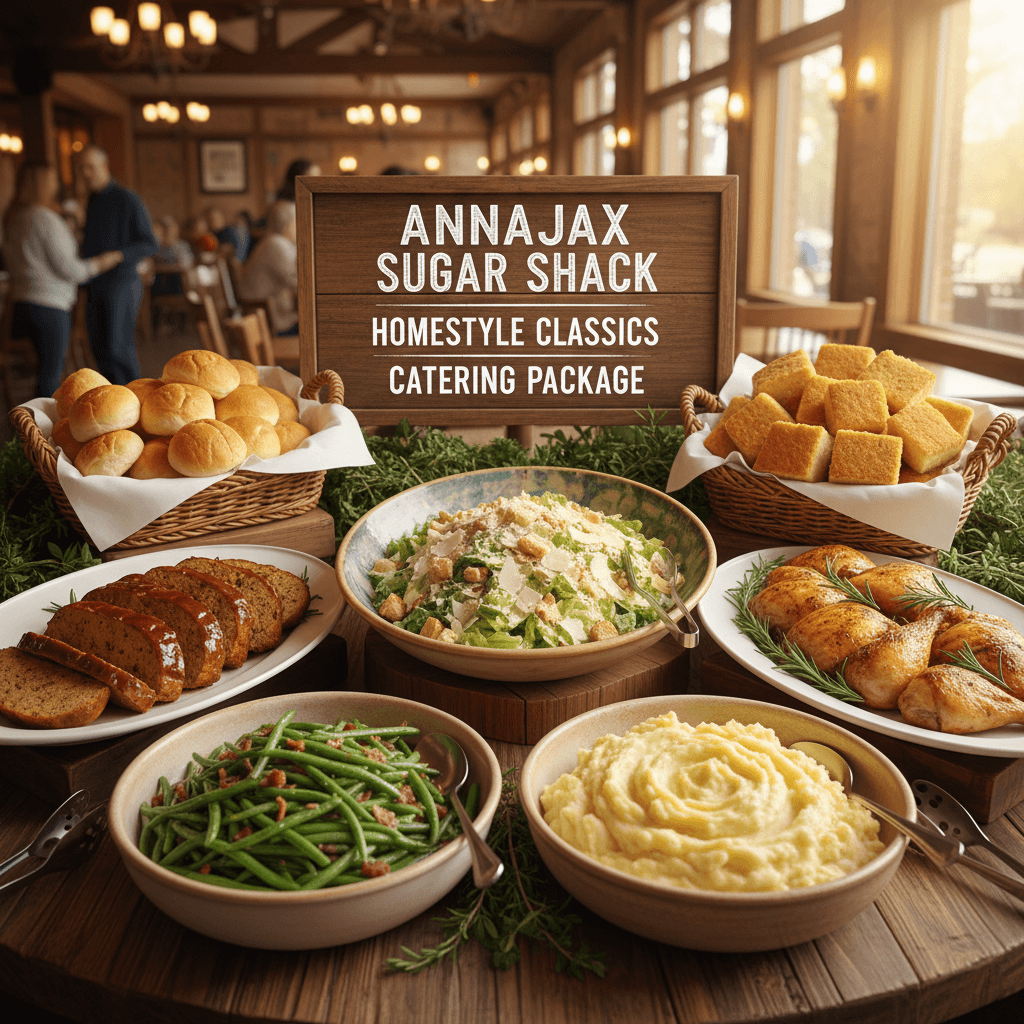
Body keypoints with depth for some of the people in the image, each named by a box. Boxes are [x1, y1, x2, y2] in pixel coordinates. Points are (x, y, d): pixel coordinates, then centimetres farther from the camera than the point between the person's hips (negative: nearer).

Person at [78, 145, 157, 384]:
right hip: (96, 285, 8)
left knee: (118, 347, -13)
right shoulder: (92, 203, 16)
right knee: (100, 347, 6)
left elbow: (149, 244, -10)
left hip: (122, 282, -7)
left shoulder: (126, 200, -7)